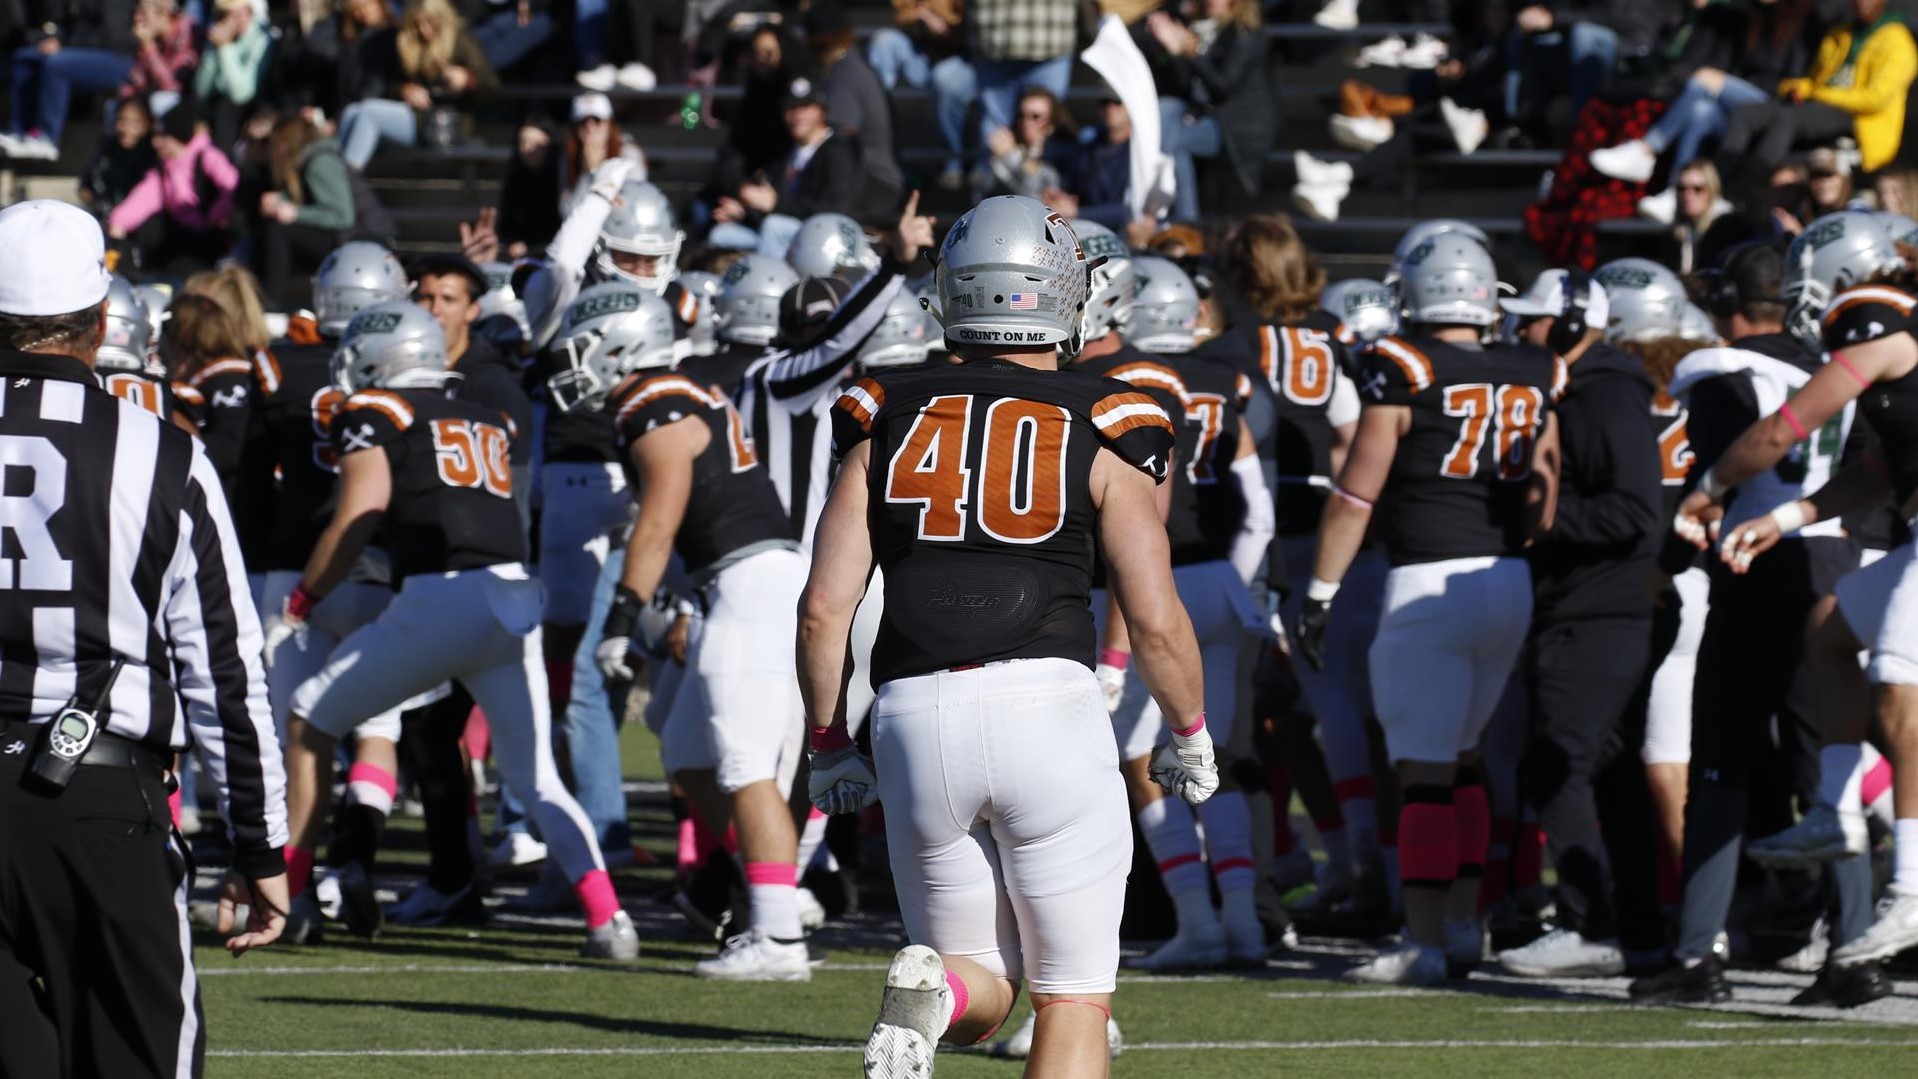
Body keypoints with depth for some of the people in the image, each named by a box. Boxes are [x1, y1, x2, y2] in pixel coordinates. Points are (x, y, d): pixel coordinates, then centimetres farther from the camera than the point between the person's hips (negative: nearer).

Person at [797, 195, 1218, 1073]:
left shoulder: (888, 420, 11)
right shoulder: (1099, 433, 4)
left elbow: (825, 607, 6)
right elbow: (1154, 619, 0)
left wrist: (830, 748, 19)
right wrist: (1190, 734, 18)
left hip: (916, 714, 3)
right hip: (1047, 704, -2)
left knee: (978, 990, 15)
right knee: (1073, 998, 8)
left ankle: (929, 993, -20)